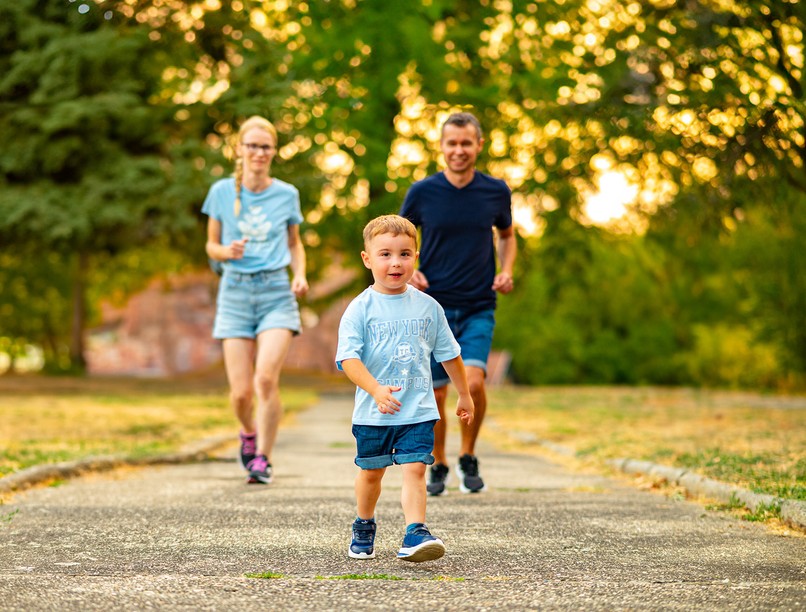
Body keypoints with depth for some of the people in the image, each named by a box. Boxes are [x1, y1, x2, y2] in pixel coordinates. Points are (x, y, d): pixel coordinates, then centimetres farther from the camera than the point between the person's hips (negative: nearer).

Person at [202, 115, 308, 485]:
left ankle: (263, 459, -6)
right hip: (236, 292, 0)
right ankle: (249, 434, 29)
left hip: (276, 292, 0)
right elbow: (211, 245, 11)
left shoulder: (287, 194, 6)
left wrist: (300, 274, 1)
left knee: (266, 377, -18)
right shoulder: (222, 192, 4)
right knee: (241, 391, -5)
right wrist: (227, 252, -12)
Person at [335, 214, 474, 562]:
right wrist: (376, 390, -31)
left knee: (414, 469, -12)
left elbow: (448, 354, 14)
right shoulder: (361, 309, -7)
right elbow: (348, 358, -17)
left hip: (418, 410, 1)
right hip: (372, 413, -1)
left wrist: (464, 395, 19)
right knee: (371, 472, 15)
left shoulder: (427, 306, 3)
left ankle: (415, 533, -18)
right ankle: (364, 528, 36)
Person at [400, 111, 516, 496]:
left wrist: (506, 271, 1)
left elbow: (507, 235, 18)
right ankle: (438, 467, 26)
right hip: (433, 306, 0)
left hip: (479, 308, 0)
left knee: (473, 382, -19)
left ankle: (468, 457, 6)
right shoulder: (423, 192, -3)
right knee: (435, 395, 3)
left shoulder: (496, 191, 0)